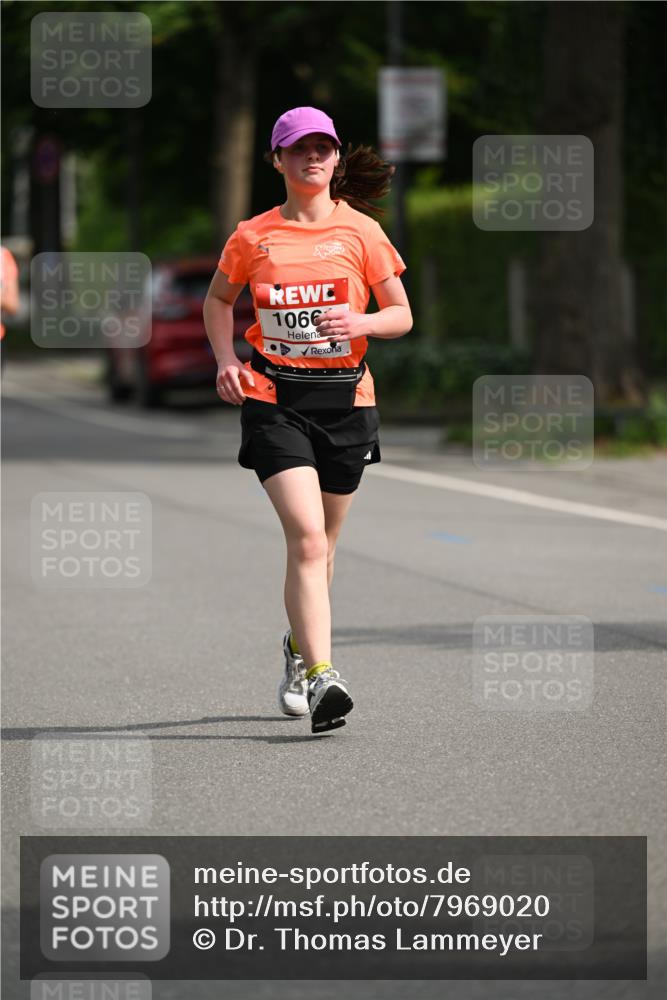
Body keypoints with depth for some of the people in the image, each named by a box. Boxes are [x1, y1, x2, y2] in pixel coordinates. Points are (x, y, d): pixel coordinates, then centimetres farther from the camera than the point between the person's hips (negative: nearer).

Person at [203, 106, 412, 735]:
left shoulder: (361, 231, 1)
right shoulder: (253, 236, 2)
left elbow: (402, 315, 6)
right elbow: (218, 299, 20)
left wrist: (359, 322, -15)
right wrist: (225, 361, 3)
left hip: (345, 398, 2)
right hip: (273, 398, -2)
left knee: (319, 545, 14)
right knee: (306, 537, -18)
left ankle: (300, 648, 40)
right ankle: (321, 678, -24)